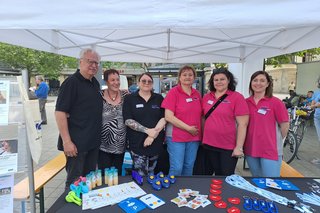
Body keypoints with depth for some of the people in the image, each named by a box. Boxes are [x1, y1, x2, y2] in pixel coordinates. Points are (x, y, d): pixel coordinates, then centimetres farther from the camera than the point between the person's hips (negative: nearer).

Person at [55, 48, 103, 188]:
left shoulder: (95, 83, 9)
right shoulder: (71, 82, -14)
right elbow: (60, 112, -18)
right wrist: (67, 141, -21)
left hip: (94, 141, 7)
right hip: (76, 143, -7)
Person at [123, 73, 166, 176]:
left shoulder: (159, 98, 7)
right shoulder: (129, 98, 1)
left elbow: (164, 118, 0)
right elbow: (128, 120, -7)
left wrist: (153, 135, -13)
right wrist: (147, 130, -16)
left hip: (156, 142, 3)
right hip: (137, 142, -2)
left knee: (151, 173, 15)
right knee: (140, 175, -4)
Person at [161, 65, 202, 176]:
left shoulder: (197, 94, 7)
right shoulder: (173, 92, -8)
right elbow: (168, 117, -15)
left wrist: (199, 131, 5)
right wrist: (188, 128, -14)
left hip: (194, 138, 5)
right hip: (176, 137, -5)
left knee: (189, 168, 16)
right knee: (176, 169, 1)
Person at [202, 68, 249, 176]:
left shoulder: (237, 97, -8)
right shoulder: (206, 97, 4)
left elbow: (242, 124, -10)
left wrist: (239, 147, -13)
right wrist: (203, 138, 11)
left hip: (229, 147, -4)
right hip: (208, 145, 4)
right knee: (208, 174, 18)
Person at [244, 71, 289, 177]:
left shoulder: (276, 102, -10)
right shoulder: (246, 102, 1)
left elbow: (285, 126, -4)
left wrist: (276, 141, 6)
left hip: (271, 150, -4)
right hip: (250, 149, 4)